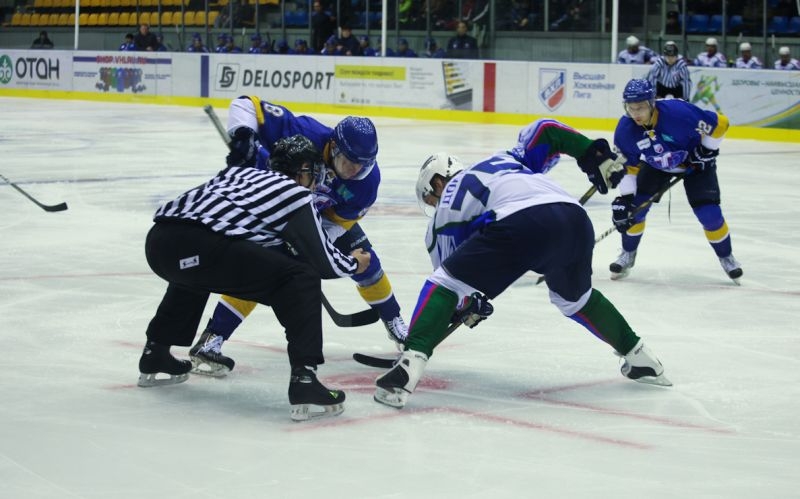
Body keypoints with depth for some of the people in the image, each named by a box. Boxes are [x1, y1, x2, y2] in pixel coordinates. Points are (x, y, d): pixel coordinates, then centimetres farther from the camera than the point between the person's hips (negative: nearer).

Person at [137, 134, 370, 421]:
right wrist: (353, 264, 30)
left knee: (194, 271, 43)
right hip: (204, 246, -8)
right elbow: (322, 262, 12)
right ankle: (304, 381, -11)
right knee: (302, 280, 1)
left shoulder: (240, 172, 31)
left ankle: (155, 356, 49)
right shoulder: (295, 193, 13)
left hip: (159, 238, 8)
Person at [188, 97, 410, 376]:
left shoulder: (368, 178, -29)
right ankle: (210, 342, -21)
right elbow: (245, 105, -35)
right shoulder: (305, 133, -40)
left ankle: (395, 325, 28)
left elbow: (338, 220, -18)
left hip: (326, 213, 4)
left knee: (364, 260, 2)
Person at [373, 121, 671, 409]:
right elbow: (547, 131, 30)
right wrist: (597, 157, 31)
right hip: (575, 219, 6)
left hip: (521, 224, -6)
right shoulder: (501, 160, 39)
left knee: (444, 284, 6)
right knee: (575, 298, 35)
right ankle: (640, 359, 37)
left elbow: (448, 266, 28)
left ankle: (410, 366, -12)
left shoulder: (448, 204, 26)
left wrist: (467, 305, 46)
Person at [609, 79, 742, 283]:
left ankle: (726, 258, 13)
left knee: (709, 213, -11)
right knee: (634, 207, -9)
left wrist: (707, 150, -19)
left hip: (696, 163, -3)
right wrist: (625, 197, -17)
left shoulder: (678, 112, -38)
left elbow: (720, 123, -26)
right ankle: (628, 255, 14)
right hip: (656, 165, 4)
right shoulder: (625, 130, -23)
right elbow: (628, 166, -10)